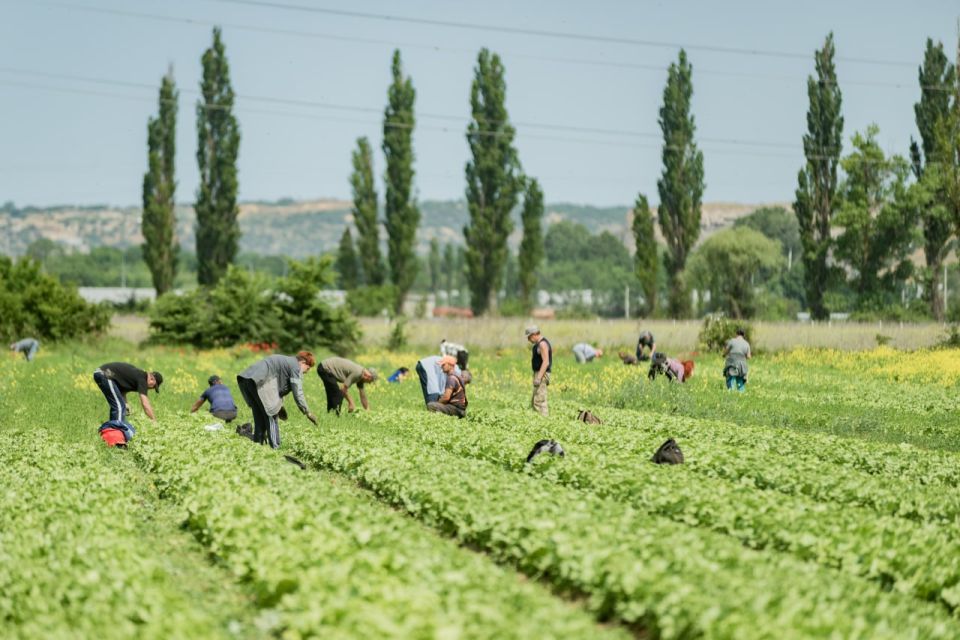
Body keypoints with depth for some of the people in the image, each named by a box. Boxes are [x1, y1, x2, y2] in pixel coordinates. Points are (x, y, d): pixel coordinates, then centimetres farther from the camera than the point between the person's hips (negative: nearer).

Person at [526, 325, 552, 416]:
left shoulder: (542, 344, -16)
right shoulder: (540, 344, 17)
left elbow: (546, 362, -23)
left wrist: (538, 378, -27)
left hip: (541, 375, -11)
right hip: (539, 375, 11)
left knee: (539, 402, -11)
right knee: (534, 402, 12)